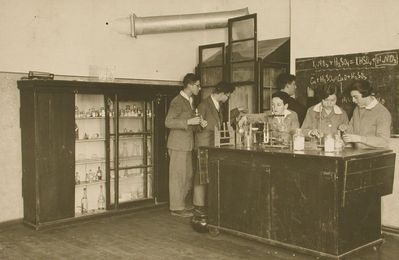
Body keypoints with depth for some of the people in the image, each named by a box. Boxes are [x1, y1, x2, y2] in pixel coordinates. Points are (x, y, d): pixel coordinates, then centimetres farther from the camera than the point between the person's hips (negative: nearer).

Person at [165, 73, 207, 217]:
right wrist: (189, 122, -25)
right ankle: (176, 207, 7)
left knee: (188, 175, 14)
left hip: (187, 145, 9)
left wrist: (200, 123, 1)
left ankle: (181, 203, 26)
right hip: (178, 144, -9)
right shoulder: (177, 101, -13)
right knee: (178, 176, -2)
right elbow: (168, 122, -18)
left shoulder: (190, 101, 16)